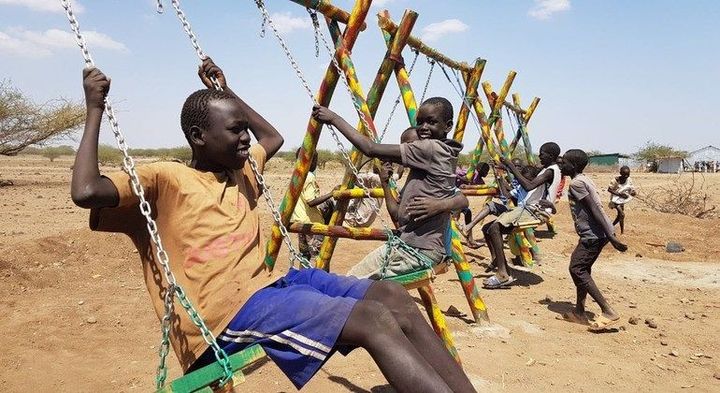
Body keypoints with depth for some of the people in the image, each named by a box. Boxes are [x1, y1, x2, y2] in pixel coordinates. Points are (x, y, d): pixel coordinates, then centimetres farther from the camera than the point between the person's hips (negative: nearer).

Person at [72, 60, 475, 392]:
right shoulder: (164, 181, -2)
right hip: (229, 311, -8)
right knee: (374, 320, -25)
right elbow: (86, 192, -17)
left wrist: (225, 91, 34)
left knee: (391, 295, -10)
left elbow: (274, 137, 40)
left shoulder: (241, 171, 21)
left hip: (270, 284, 8)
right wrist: (95, 108, -8)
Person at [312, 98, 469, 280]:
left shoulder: (432, 148, -15)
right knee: (353, 275, 11)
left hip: (417, 252, -10)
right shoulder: (445, 154, 13)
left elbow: (371, 149, -18)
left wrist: (334, 119, -9)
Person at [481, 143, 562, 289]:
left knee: (495, 228, -27)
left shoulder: (551, 170, -10)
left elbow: (529, 186, -26)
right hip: (527, 208, 10)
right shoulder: (547, 170, 22)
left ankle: (503, 274, -28)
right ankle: (502, 269, -2)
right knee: (487, 228, 2)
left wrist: (512, 167, -20)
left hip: (536, 211, -10)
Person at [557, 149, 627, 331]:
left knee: (577, 269, -7)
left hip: (593, 234, -10)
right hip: (596, 233, 10)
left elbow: (594, 209, -20)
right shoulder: (584, 180, 16)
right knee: (582, 269, 15)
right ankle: (579, 312, 23)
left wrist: (610, 236, -23)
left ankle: (608, 311, -9)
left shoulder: (576, 183, -13)